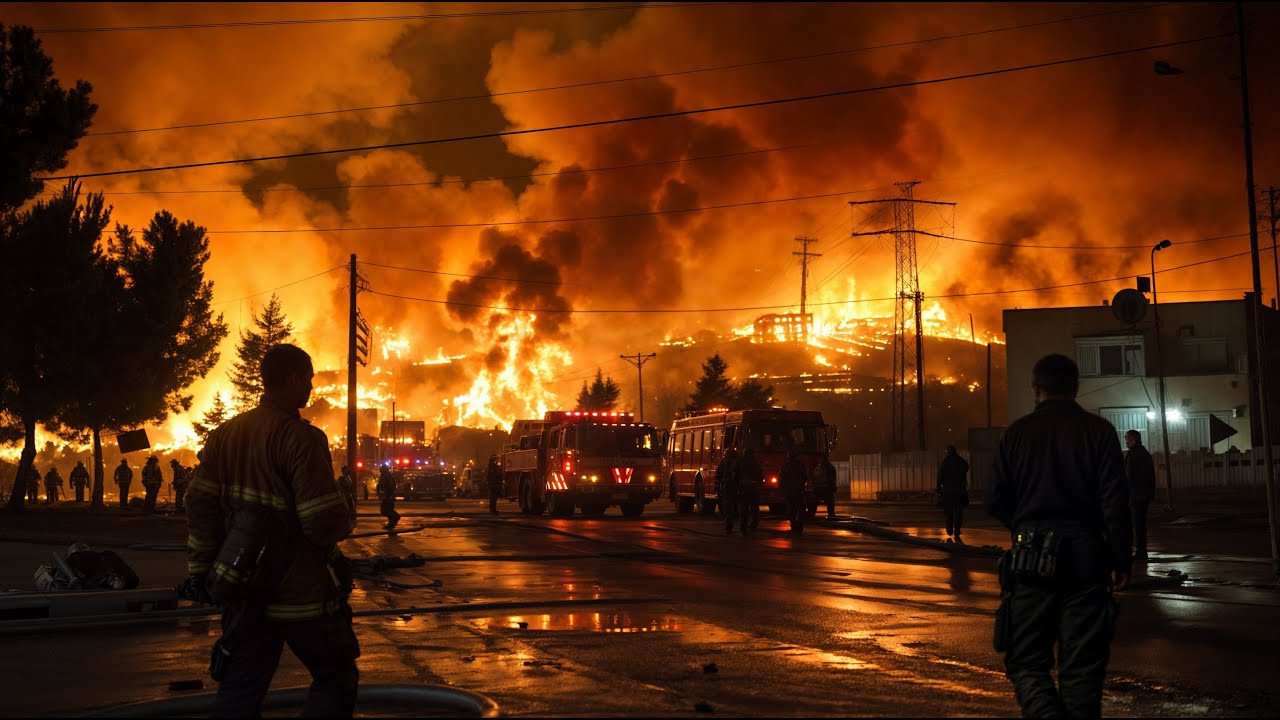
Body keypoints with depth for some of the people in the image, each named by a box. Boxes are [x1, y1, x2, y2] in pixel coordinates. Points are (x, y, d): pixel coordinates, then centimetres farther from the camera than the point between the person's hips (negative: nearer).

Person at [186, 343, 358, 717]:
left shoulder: (225, 433, 4)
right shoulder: (302, 437, -18)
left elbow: (200, 507, 5)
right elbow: (326, 524, -22)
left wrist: (201, 570, 13)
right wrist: (347, 515, -1)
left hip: (244, 589, 6)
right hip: (302, 595, -6)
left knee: (239, 688, 12)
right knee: (335, 679, 10)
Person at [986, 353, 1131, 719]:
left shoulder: (1017, 433, 2)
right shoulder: (1098, 431, 0)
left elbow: (995, 501, 3)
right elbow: (1116, 501, -6)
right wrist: (1120, 561, 0)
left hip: (1031, 561, 0)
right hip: (1086, 559, 0)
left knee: (1026, 661, 5)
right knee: (1081, 667, 8)